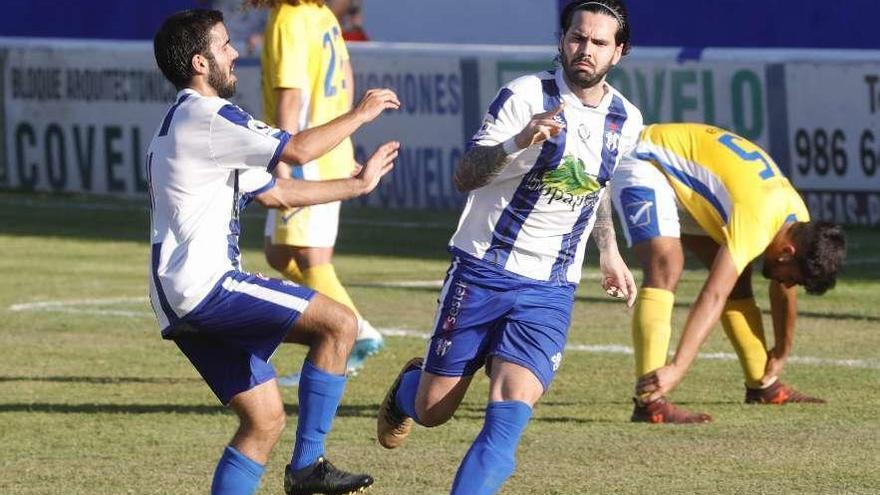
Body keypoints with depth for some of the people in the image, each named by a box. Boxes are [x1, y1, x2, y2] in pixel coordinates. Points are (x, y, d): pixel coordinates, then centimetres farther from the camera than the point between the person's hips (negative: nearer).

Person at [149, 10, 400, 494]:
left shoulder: (191, 121, 24)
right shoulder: (205, 117, -10)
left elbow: (270, 191, 28)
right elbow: (297, 150, -17)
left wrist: (358, 183, 27)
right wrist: (360, 114, -2)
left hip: (182, 301, 11)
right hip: (204, 285, -11)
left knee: (264, 418, 8)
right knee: (339, 323, -13)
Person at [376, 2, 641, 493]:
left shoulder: (626, 121, 3)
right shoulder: (526, 95, -13)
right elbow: (465, 176, -21)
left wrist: (609, 252, 27)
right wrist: (519, 142, -38)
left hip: (551, 289, 3)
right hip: (483, 272, -3)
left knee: (510, 414, -17)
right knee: (432, 410, 8)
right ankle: (407, 387, 45)